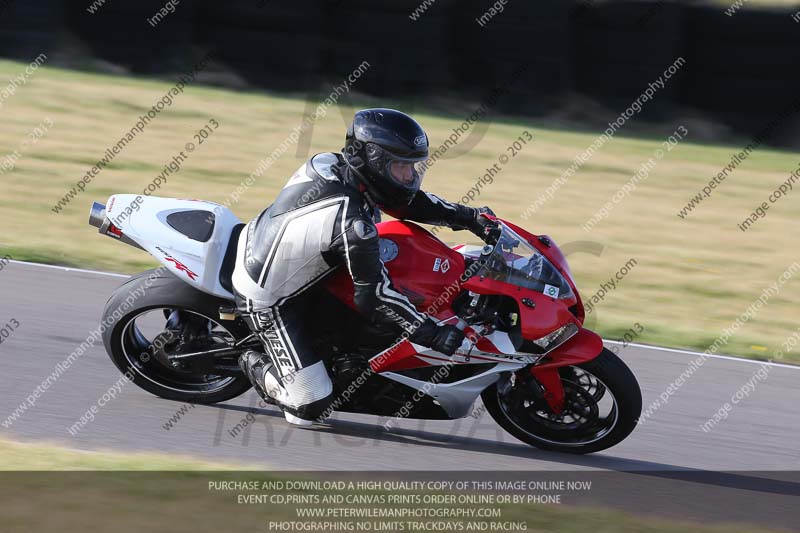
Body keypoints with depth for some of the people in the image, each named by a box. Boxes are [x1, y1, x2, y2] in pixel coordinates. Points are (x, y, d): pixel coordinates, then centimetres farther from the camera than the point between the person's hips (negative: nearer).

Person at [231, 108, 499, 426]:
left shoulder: (332, 164, -10)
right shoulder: (352, 222, -34)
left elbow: (403, 199, 5)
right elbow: (376, 297, -28)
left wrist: (469, 216, 0)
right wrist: (435, 335, -23)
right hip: (269, 300, -9)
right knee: (310, 407, -10)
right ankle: (256, 367, 15)